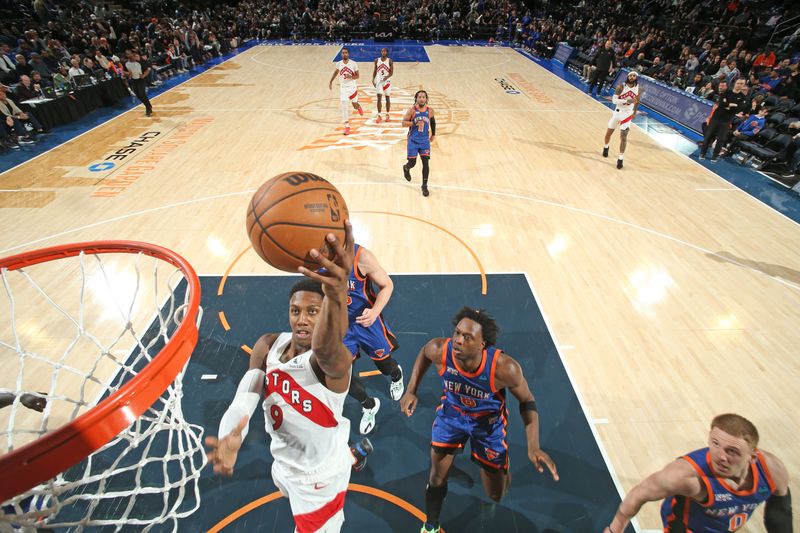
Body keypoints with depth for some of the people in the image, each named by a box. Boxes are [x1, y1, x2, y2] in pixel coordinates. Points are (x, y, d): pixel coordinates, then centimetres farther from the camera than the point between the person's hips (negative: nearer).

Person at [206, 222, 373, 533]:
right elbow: (242, 402, -22)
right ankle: (354, 454, 59)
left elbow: (326, 349, -58)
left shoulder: (333, 360, -34)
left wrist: (337, 294, -79)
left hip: (319, 478, -7)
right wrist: (229, 438, -44)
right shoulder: (267, 347, -14)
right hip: (284, 463, 8)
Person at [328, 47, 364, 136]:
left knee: (355, 106, 12)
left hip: (352, 87, -1)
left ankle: (358, 107, 53)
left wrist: (350, 76, -24)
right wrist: (331, 81, 20)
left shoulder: (354, 64, -9)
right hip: (343, 88, 1)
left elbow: (357, 76, -5)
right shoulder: (339, 64, -1)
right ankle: (347, 126, -2)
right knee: (344, 107, -9)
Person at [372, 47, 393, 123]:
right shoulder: (377, 60, 4)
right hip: (379, 80, 1)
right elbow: (375, 70, 12)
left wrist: (386, 77, -25)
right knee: (379, 98, -7)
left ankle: (387, 115, 19)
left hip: (387, 81, -1)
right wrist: (373, 79, 3)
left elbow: (391, 72, -7)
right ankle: (379, 116, -6)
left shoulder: (390, 61, -3)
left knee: (387, 98, 7)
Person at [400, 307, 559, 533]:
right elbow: (424, 353, -6)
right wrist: (411, 391, -8)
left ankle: (500, 470, 50)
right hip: (451, 413, 1)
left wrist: (533, 447, -26)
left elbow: (527, 401, -17)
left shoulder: (505, 368, -39)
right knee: (437, 477, 11)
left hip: (489, 421, -1)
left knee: (495, 495, 13)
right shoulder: (438, 350, -34)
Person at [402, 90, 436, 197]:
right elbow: (404, 122, -9)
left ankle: (424, 186, 6)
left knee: (425, 162, -5)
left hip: (425, 140, 2)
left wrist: (433, 134, 21)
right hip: (413, 140, -2)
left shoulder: (430, 110, 0)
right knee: (412, 163, -2)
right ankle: (406, 168, 38)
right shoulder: (412, 110, -9)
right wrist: (414, 123, -23)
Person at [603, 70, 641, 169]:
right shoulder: (621, 87, -12)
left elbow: (637, 101, 11)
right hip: (617, 112, 0)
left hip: (628, 114, 0)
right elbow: (614, 100, -20)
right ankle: (606, 147, 45)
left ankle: (620, 158, -5)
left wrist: (634, 112, 18)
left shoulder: (638, 88, -4)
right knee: (609, 132, 14)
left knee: (623, 136, -10)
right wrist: (626, 101, -32)